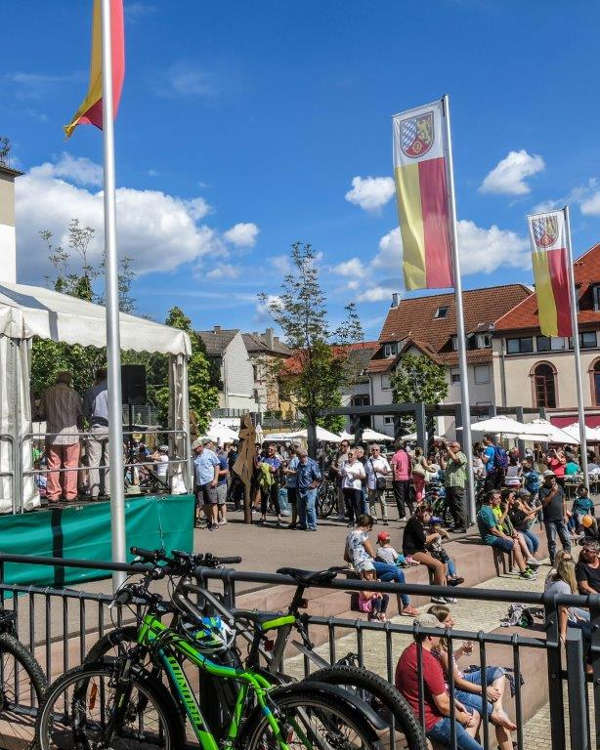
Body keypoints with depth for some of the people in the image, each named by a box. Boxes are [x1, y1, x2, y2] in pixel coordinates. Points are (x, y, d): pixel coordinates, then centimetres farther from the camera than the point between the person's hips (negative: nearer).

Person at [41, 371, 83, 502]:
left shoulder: (47, 393, 6)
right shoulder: (72, 393, -1)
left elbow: (42, 414, 9)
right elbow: (80, 413, 1)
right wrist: (77, 425, 19)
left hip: (52, 433, 2)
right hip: (70, 432, -2)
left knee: (53, 465, 5)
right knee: (70, 465, 2)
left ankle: (53, 494, 6)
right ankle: (70, 494, 2)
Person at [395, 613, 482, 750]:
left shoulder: (411, 651, 5)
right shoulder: (428, 661, -28)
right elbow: (443, 704, -22)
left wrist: (455, 703, 9)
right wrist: (459, 716, -5)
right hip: (430, 722, -10)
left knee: (474, 715, 22)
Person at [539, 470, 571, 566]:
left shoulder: (559, 487, 11)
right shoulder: (542, 489, -5)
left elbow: (563, 502, 16)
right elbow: (544, 503, -17)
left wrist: (565, 515, 9)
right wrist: (553, 492, -18)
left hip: (560, 518, 4)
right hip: (550, 520, -4)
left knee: (566, 539, 4)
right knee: (552, 541, 2)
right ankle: (553, 561, 10)